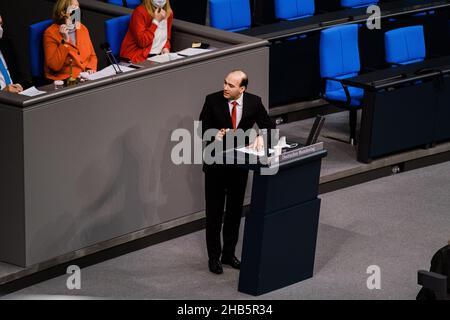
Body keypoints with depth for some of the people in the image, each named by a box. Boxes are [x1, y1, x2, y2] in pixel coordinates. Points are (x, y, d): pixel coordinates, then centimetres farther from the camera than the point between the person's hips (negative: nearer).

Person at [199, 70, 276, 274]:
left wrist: (261, 136, -21)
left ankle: (229, 254, 27)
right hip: (216, 164, -2)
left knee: (235, 211, 13)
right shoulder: (213, 101, -13)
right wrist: (214, 134, -27)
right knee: (214, 212, 5)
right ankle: (214, 257, 15)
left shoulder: (254, 102, -8)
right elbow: (203, 128, -6)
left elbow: (269, 125, 1)